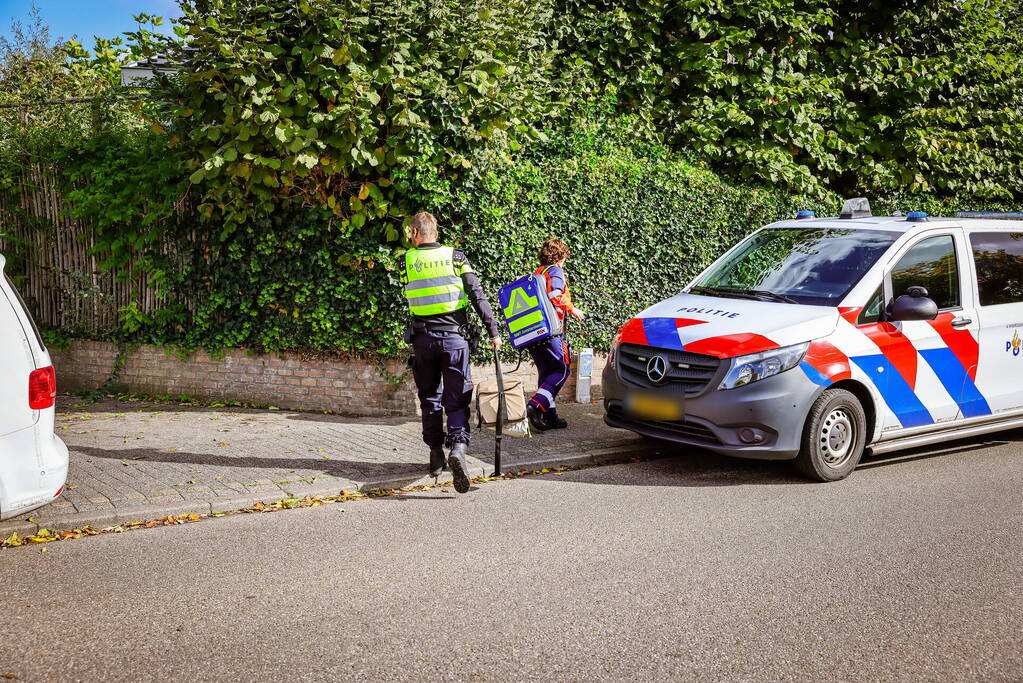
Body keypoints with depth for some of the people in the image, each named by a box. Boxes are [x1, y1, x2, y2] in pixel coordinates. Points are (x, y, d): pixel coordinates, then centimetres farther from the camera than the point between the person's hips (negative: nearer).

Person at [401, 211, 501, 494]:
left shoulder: (407, 260, 3)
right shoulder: (455, 256, 2)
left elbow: (409, 297, 10)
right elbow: (478, 296, -3)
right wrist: (493, 331, 0)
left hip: (423, 338, 1)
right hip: (454, 336, -1)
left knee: (429, 397, 15)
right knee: (457, 399, 0)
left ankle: (436, 455, 18)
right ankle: (457, 447, -21)